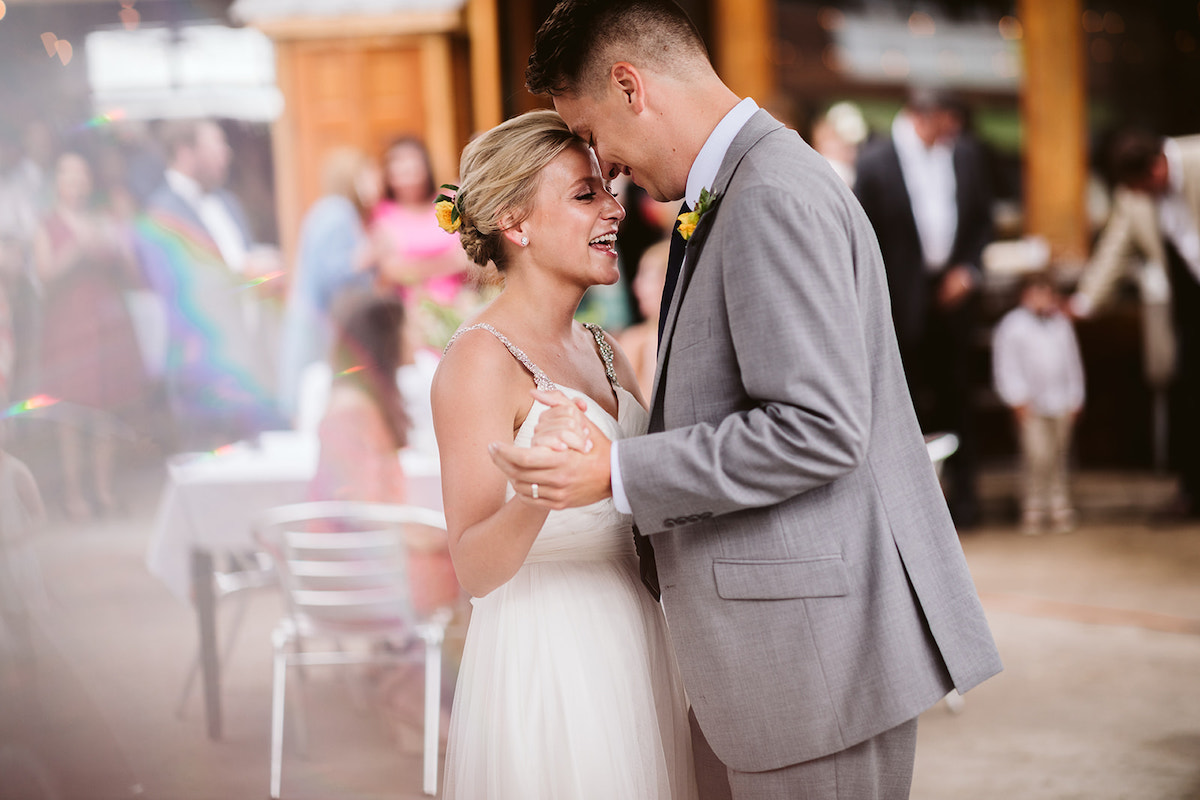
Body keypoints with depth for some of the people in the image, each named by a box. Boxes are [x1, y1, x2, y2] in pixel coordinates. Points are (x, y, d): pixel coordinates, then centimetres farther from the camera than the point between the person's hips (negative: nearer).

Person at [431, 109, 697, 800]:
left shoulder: (605, 350, 11)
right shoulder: (481, 359, -12)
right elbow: (474, 568, -17)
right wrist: (535, 495, -36)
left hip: (633, 653, 8)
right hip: (544, 660, -7)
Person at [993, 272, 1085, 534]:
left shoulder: (1062, 323, 15)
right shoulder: (1013, 325, -2)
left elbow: (1072, 363, 21)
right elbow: (1006, 366, -4)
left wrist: (1075, 399, 17)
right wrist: (1019, 400, -9)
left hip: (1062, 406, 5)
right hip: (1032, 406, -5)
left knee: (1057, 460, 8)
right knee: (1037, 458, -13)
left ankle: (1060, 510, 16)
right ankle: (1033, 511, -4)